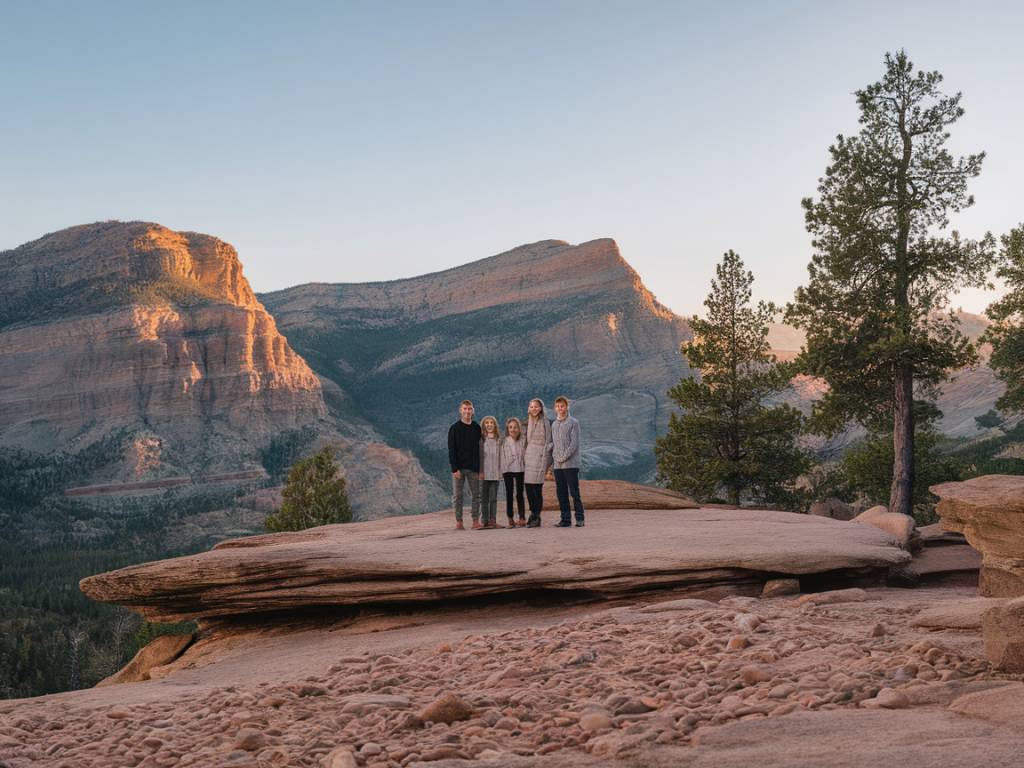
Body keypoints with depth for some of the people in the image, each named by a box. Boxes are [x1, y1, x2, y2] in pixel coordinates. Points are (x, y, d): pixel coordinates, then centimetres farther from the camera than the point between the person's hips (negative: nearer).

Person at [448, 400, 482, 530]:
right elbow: (451, 450, -5)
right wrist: (454, 468, -13)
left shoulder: (477, 428, 7)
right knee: (457, 495, 0)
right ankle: (458, 521, 5)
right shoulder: (454, 428, -1)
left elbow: (480, 449, 8)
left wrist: (480, 468, 1)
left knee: (476, 494, 2)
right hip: (458, 468, -2)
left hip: (473, 467, 2)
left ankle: (476, 521, 8)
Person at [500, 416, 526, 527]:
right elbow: (501, 457, -3)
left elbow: (525, 456, 7)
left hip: (520, 470, 1)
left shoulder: (522, 442, 4)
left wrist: (526, 471, 2)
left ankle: (522, 518, 7)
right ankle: (510, 519, 6)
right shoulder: (504, 442, -1)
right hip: (508, 470, -1)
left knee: (519, 494, 4)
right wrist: (501, 472, -7)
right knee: (509, 494, 2)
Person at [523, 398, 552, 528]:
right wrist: (524, 457, 11)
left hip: (540, 455, -5)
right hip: (528, 456, 5)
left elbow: (548, 442, -2)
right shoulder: (528, 422, 13)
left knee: (537, 487, -7)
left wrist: (546, 462, -6)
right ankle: (533, 514, 14)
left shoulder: (545, 422, -2)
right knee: (528, 486, 2)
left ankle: (536, 517, -1)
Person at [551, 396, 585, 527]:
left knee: (574, 492, -5)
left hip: (571, 463, -5)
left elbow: (574, 443, -9)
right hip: (558, 465, 6)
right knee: (561, 493, 5)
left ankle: (579, 519, -1)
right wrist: (555, 456, 0)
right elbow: (553, 443, 17)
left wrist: (564, 457, -13)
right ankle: (565, 519, 10)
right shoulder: (554, 424, 15)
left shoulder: (573, 423, -2)